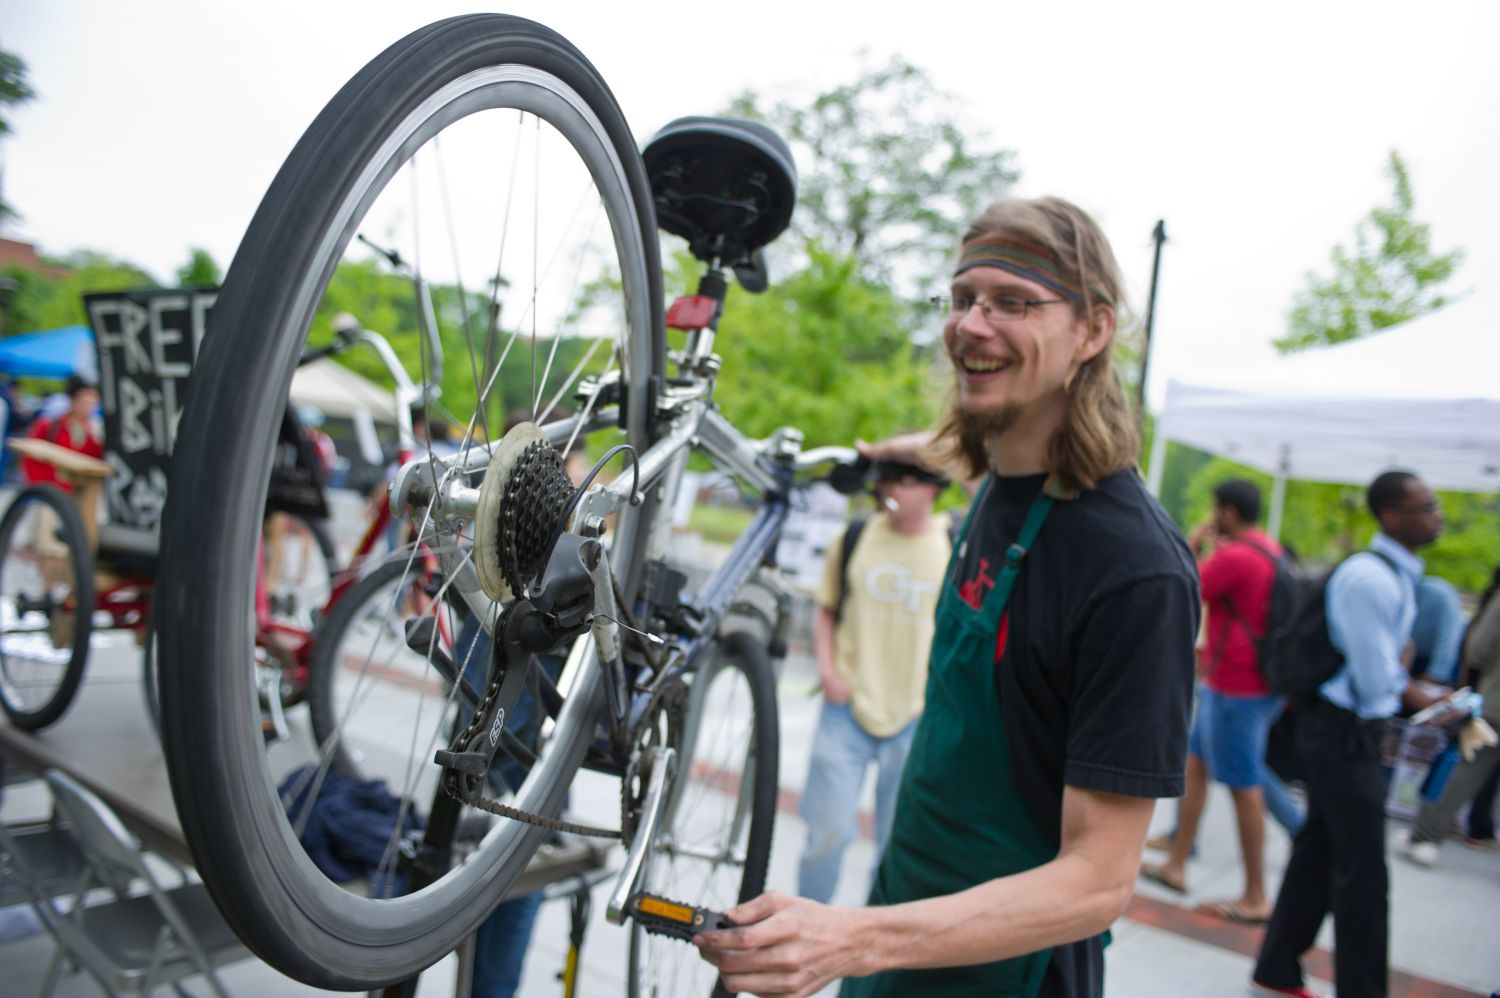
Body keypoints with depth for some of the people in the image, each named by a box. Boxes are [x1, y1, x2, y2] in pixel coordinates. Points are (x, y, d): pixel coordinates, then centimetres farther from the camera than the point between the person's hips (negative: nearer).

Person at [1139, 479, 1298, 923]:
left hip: (1235, 688, -10)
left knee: (1243, 786, -2)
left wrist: (1191, 546, -4)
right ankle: (1176, 864, 27)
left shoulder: (1233, 556, -20)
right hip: (1256, 681, 10)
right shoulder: (1271, 550, 10)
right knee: (1195, 762, 18)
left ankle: (1255, 898, 8)